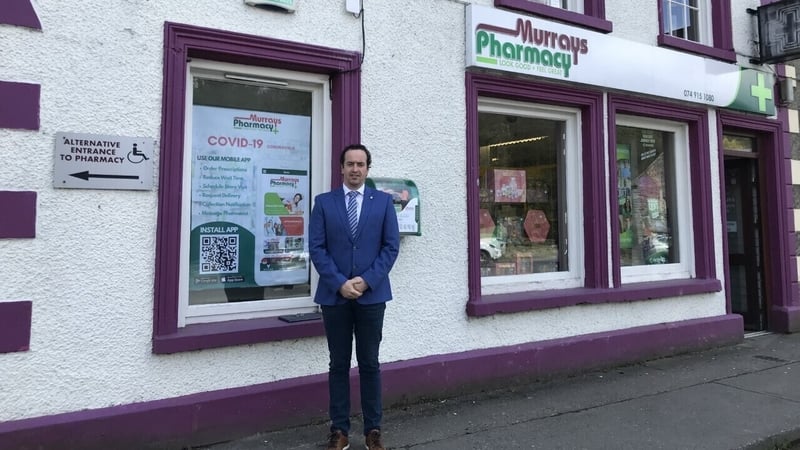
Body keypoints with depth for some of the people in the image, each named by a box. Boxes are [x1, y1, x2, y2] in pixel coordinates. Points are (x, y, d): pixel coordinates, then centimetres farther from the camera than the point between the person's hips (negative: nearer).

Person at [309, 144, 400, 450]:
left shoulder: (383, 201, 5)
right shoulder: (324, 202, 4)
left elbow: (391, 246, 0)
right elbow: (316, 247, -2)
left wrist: (367, 280, -11)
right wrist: (340, 283, -12)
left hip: (372, 294, 0)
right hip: (334, 295, 0)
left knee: (370, 364, 8)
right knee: (339, 364, 9)